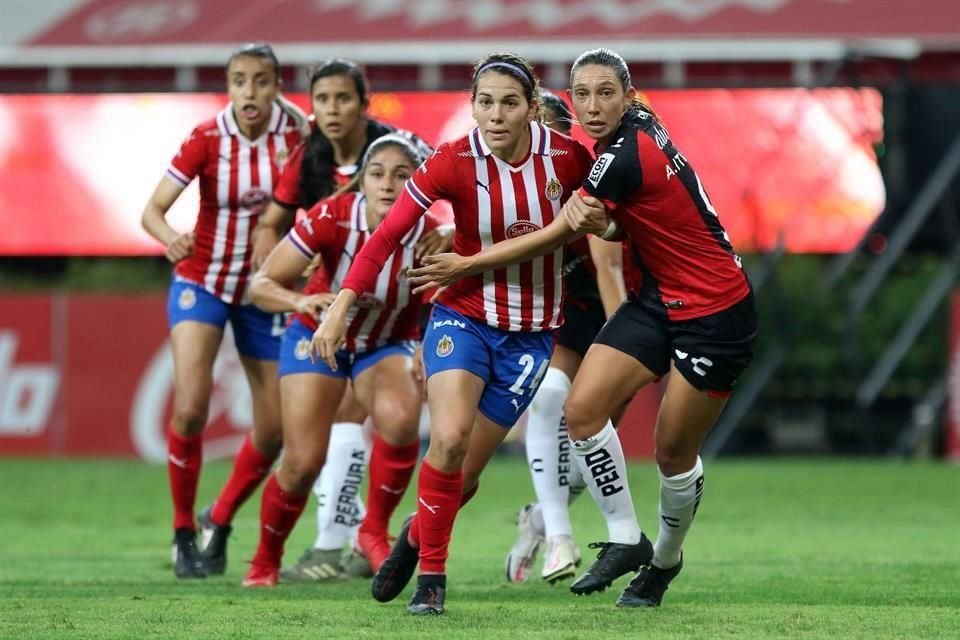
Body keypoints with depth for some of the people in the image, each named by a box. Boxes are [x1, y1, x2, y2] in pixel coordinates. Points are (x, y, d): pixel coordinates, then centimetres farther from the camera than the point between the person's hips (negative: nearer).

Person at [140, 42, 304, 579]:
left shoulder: (295, 138, -10)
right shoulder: (207, 140, -15)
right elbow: (153, 209, -21)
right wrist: (171, 238, -41)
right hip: (203, 281, -3)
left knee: (274, 429, 2)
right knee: (190, 407, -21)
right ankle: (183, 533, -4)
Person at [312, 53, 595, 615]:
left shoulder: (567, 157, -11)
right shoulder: (453, 162, -14)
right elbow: (389, 234, -13)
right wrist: (341, 307, -19)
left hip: (530, 332, 1)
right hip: (463, 315, -1)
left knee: (463, 472, -1)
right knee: (450, 437, -25)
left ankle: (416, 536, 30)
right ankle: (431, 574, -9)